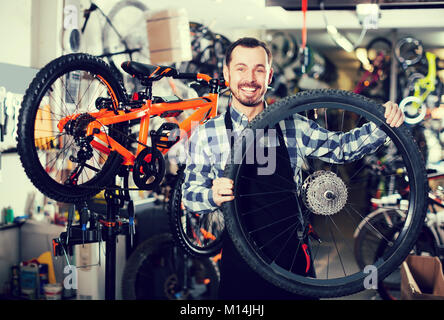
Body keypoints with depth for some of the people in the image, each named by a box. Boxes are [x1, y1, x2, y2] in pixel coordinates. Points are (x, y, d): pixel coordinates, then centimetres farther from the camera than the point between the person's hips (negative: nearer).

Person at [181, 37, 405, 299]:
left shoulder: (292, 127, 0)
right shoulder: (206, 135, -4)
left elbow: (342, 147, 6)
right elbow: (190, 194, -1)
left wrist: (383, 125, -11)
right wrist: (213, 196, -24)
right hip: (240, 262, -1)